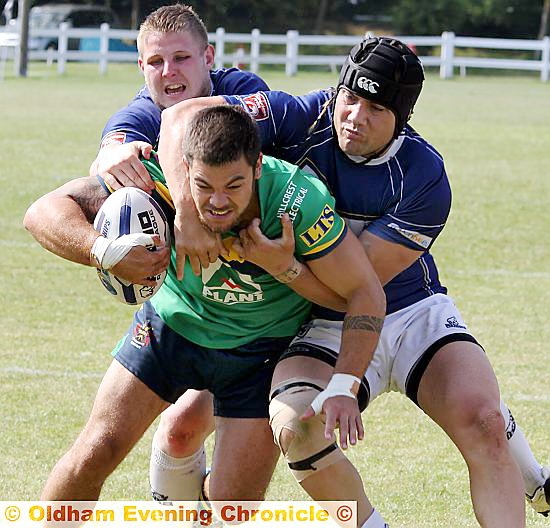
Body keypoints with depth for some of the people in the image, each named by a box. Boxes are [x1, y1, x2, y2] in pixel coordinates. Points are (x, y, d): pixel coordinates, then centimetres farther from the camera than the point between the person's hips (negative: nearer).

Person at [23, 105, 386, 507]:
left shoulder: (299, 200, -33)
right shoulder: (159, 179, -29)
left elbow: (366, 293, -23)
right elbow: (44, 212, -28)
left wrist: (343, 387, -33)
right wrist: (105, 253, -46)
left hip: (263, 349, -1)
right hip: (175, 321, 1)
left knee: (235, 506, -4)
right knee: (97, 451, -4)